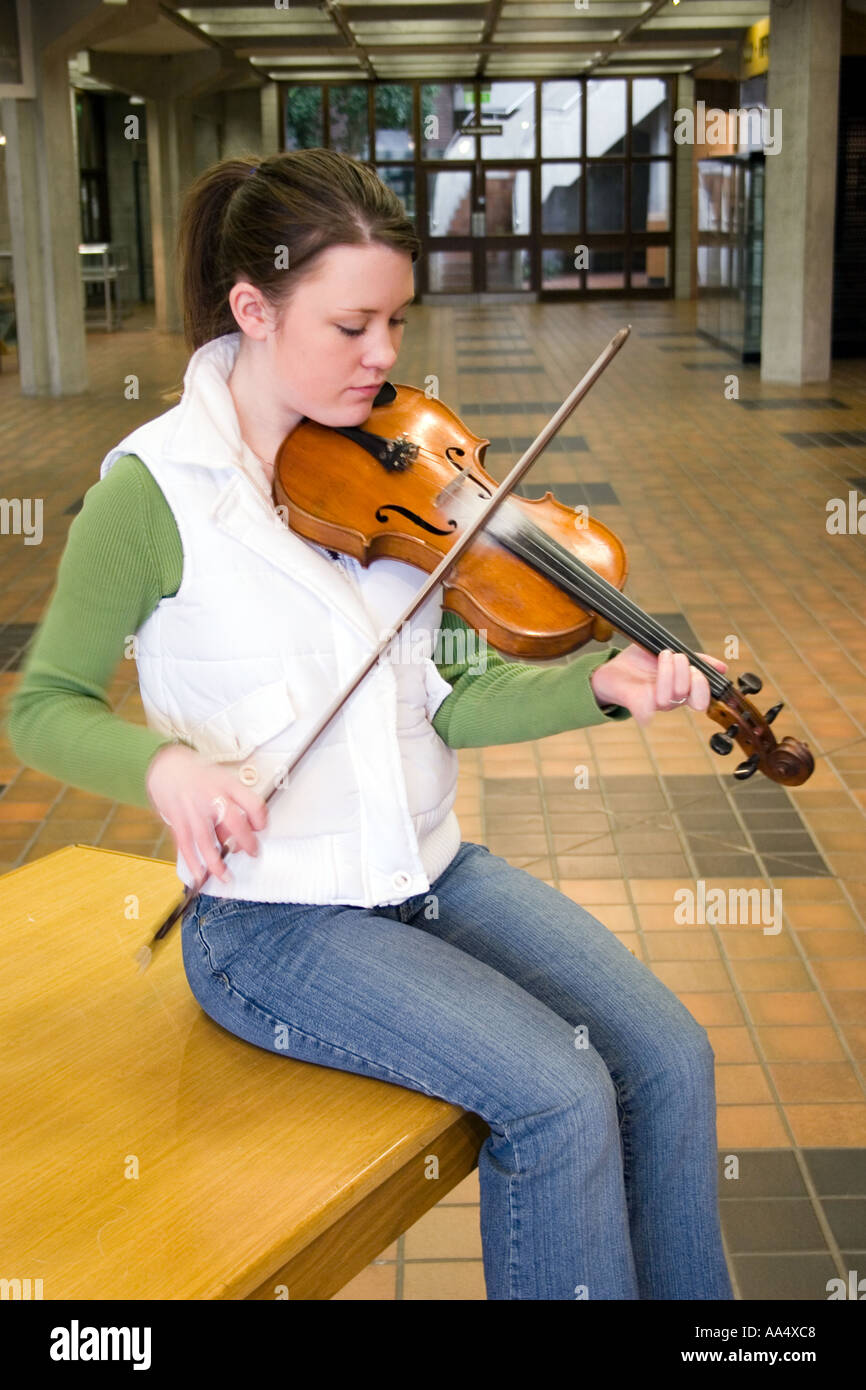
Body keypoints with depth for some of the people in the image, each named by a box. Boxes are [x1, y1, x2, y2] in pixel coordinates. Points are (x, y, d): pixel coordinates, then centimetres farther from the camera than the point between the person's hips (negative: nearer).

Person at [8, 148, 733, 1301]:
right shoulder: (154, 493, -13)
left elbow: (447, 699, 0)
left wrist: (602, 684, -17)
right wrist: (163, 762, -26)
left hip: (432, 871, 6)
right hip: (275, 923, -5)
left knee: (670, 1058, -6)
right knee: (560, 1095, -20)